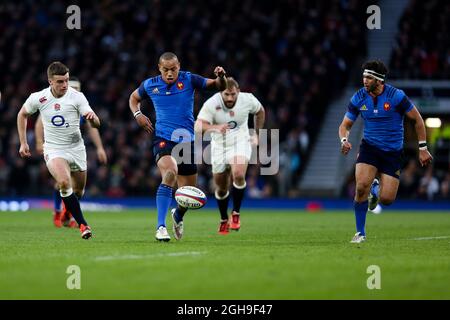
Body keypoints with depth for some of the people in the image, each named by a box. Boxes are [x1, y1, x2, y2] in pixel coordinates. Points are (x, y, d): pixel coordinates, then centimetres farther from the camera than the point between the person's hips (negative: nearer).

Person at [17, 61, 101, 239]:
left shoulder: (77, 97, -13)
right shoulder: (38, 98, -10)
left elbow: (96, 124, -18)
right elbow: (22, 115, 11)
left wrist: (92, 118, -43)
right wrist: (23, 143, 7)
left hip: (76, 148, 2)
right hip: (53, 150, -2)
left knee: (78, 190, 13)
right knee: (64, 182, -28)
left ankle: (68, 210, 50)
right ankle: (83, 225, -23)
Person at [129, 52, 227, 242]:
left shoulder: (189, 80, -2)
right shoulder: (150, 85, 1)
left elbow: (219, 87, -4)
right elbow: (134, 98, 22)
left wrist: (221, 77, -27)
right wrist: (137, 115, 3)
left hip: (187, 141, 2)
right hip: (163, 140, -2)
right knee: (170, 173, -33)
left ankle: (178, 216, 46)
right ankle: (161, 227, -32)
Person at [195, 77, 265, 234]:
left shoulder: (247, 99, -13)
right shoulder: (211, 104, -21)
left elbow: (260, 111, 11)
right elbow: (198, 127, -33)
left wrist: (257, 135, 10)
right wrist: (215, 127, -51)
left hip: (240, 143, 0)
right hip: (219, 146, 0)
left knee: (238, 175, -28)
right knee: (221, 189, 8)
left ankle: (236, 213, -9)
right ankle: (224, 220, 35)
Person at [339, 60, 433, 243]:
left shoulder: (396, 96, -14)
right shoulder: (358, 98, -5)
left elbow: (417, 119, -3)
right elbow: (345, 125, 5)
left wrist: (422, 148, -3)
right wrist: (344, 140, -18)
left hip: (393, 151, -1)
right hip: (369, 147, 1)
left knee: (386, 199, -10)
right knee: (361, 186, -23)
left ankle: (375, 190, 31)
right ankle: (360, 232, -5)